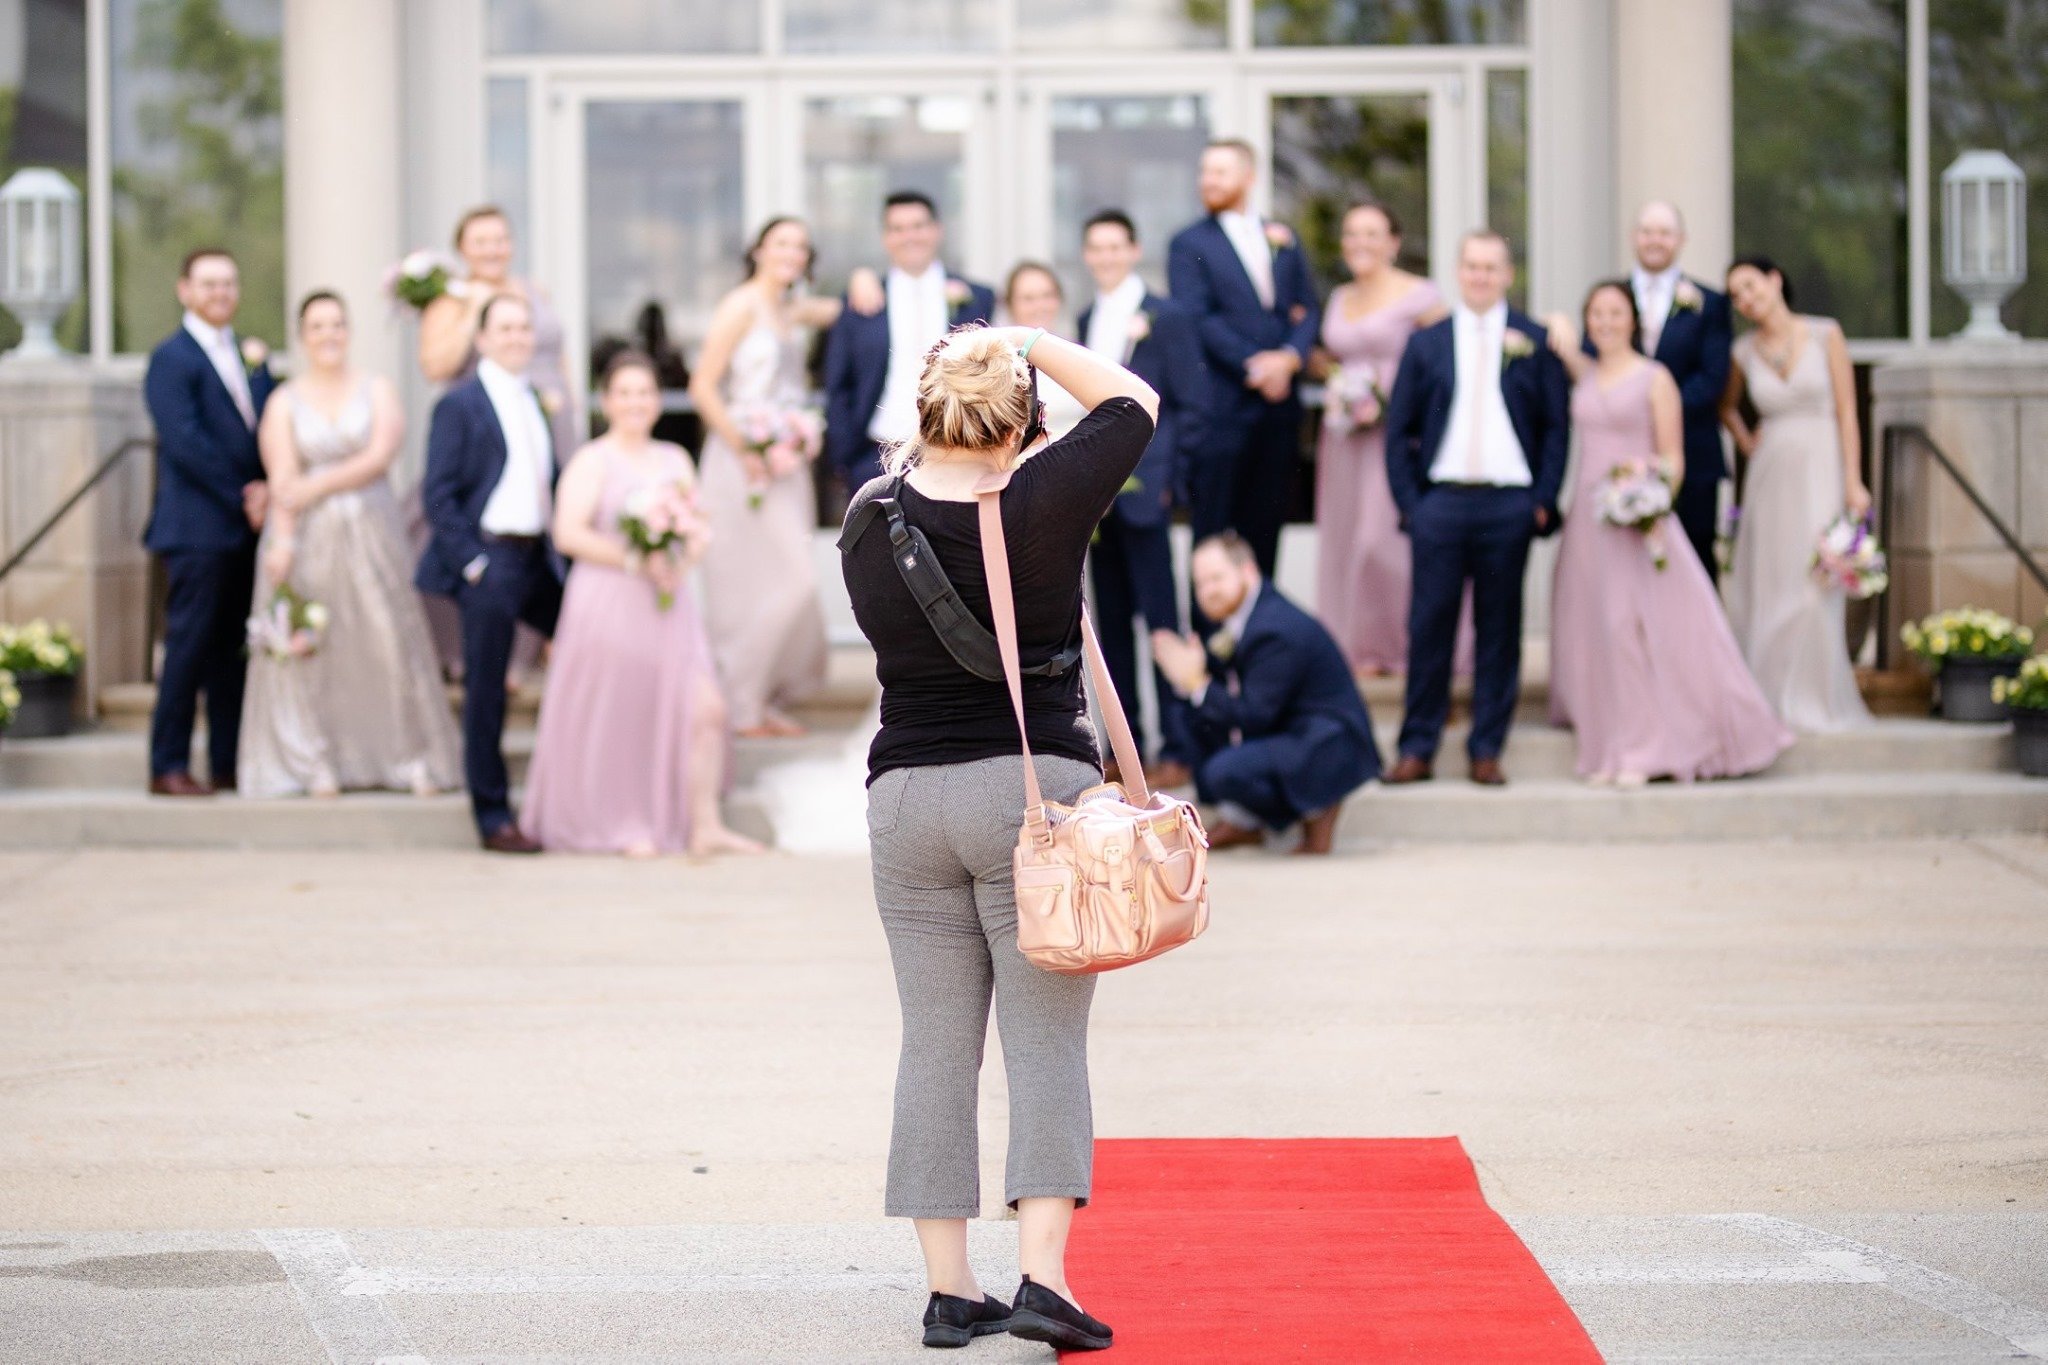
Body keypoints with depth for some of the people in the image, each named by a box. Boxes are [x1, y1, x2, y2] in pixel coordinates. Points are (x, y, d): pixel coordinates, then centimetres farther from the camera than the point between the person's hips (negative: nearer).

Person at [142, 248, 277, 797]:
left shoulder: (241, 355, 19)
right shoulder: (172, 359, -5)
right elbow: (185, 442, -14)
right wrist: (243, 498, -12)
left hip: (243, 526, 7)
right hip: (198, 526, -7)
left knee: (229, 649, 8)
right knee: (190, 644, -7)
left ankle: (229, 762, 11)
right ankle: (168, 767, -2)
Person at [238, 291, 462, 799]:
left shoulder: (377, 391, 7)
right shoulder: (285, 403, 6)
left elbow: (379, 457, -6)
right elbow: (282, 479, -5)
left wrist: (319, 486, -15)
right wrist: (282, 542, -17)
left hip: (370, 534, 0)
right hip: (307, 537, 0)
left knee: (389, 639, -4)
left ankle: (415, 761, 2)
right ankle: (316, 766, 3)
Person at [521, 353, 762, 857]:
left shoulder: (676, 460, 15)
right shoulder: (592, 462, -4)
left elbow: (698, 532, 15)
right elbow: (569, 533, -14)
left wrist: (682, 560, -8)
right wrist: (635, 561, -18)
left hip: (666, 606, 5)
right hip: (606, 603, -5)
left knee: (706, 709, -6)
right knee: (617, 719, 1)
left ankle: (704, 828, -2)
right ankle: (624, 828, 14)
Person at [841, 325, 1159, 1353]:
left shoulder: (870, 520, 0)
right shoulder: (1042, 504, -11)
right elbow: (1132, 402, 4)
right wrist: (1031, 343, 7)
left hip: (904, 797, 4)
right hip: (1035, 787, -4)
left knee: (936, 1046, 7)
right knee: (1046, 1043, -2)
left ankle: (948, 1291, 7)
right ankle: (1043, 1276, -12)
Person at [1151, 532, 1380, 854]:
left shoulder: (1275, 631, -23)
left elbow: (1254, 718, -24)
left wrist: (1198, 684, -21)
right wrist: (1188, 677, -8)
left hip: (1332, 752, -10)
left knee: (1224, 773, -29)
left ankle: (1317, 810, -4)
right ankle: (1239, 818, 10)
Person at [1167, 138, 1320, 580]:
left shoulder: (1283, 240, 15)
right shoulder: (1190, 243, 2)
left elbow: (1308, 309, 12)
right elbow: (1197, 319, -7)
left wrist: (1290, 357, -8)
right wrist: (1253, 365, -14)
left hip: (1278, 405, 4)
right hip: (1222, 406, -4)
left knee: (1264, 527, 6)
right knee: (1213, 531, -4)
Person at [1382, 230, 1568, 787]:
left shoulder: (1535, 341, 6)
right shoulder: (1428, 343, 10)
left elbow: (1557, 425, 5)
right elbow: (1399, 429, 10)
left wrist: (1544, 500, -4)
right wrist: (1408, 501, 0)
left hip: (1509, 505, -1)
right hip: (1441, 501, 1)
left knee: (1499, 628, 3)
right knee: (1429, 626, -1)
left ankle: (1487, 750, 9)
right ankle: (1418, 748, 4)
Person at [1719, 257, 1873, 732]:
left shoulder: (1825, 335, -2)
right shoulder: (1745, 353, 8)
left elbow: (1846, 412, -4)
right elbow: (1726, 406, 28)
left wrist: (1853, 482, -10)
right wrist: (1745, 443, 10)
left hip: (1820, 468, -3)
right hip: (1768, 474, 3)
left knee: (1813, 585, -7)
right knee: (1765, 588, 1)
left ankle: (1814, 702, 0)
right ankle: (1774, 698, 8)